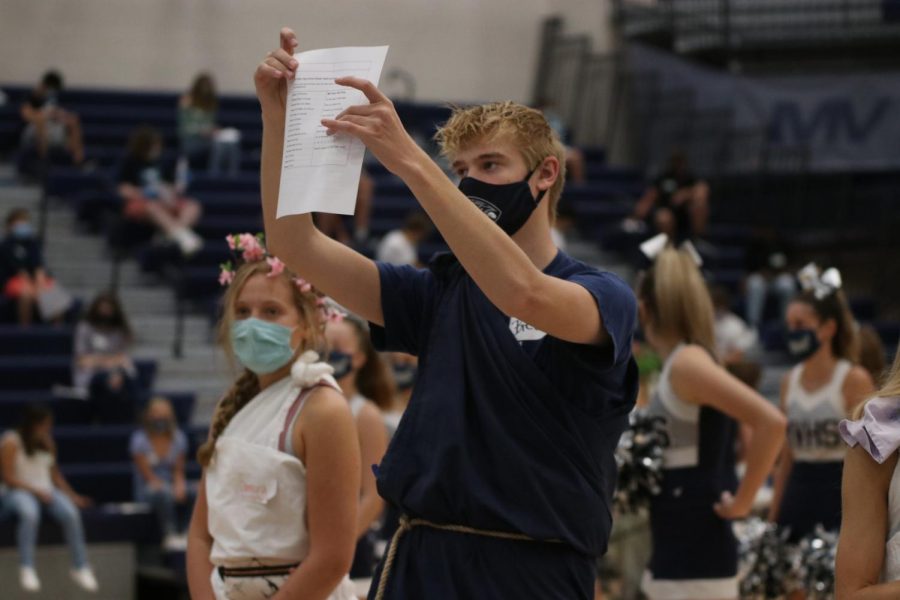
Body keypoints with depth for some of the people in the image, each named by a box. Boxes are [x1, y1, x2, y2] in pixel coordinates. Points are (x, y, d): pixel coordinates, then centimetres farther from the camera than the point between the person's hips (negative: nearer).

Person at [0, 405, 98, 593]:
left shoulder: (47, 444, 12)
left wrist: (72, 496, 6)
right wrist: (36, 491, -21)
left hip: (45, 491, 5)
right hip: (17, 492, -5)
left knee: (70, 513, -27)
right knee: (30, 513, -41)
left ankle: (81, 568, -22)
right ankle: (26, 569, -39)